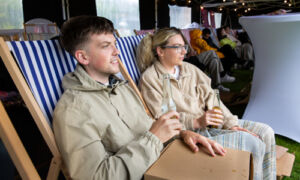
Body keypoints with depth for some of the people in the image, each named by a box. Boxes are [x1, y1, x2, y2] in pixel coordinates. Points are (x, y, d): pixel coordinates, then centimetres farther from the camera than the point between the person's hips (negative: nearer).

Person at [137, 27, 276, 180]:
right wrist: (197, 121, -24)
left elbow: (210, 97, 7)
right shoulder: (149, 79, -8)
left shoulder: (189, 69, 13)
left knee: (265, 133, -2)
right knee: (250, 143, -20)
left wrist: (231, 123, -5)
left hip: (209, 123, 7)